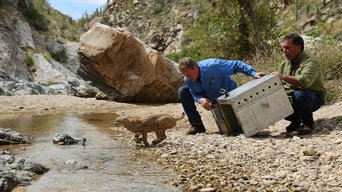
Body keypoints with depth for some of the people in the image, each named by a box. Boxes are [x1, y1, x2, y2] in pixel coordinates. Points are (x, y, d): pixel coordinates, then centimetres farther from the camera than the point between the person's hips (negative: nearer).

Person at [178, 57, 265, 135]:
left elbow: (237, 65, -33)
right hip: (210, 99, 4)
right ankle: (197, 125, -8)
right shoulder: (188, 79, -20)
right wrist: (201, 99, -34)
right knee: (183, 91, -15)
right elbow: (195, 93, -10)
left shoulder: (212, 66, -37)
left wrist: (253, 73, -43)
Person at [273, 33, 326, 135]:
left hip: (314, 97, -6)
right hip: (291, 99, 7)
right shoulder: (284, 64, 8)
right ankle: (296, 119, 10)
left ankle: (308, 123, -12)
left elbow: (305, 81, -36)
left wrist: (284, 77, -35)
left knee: (299, 94, -38)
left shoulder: (310, 63, -17)